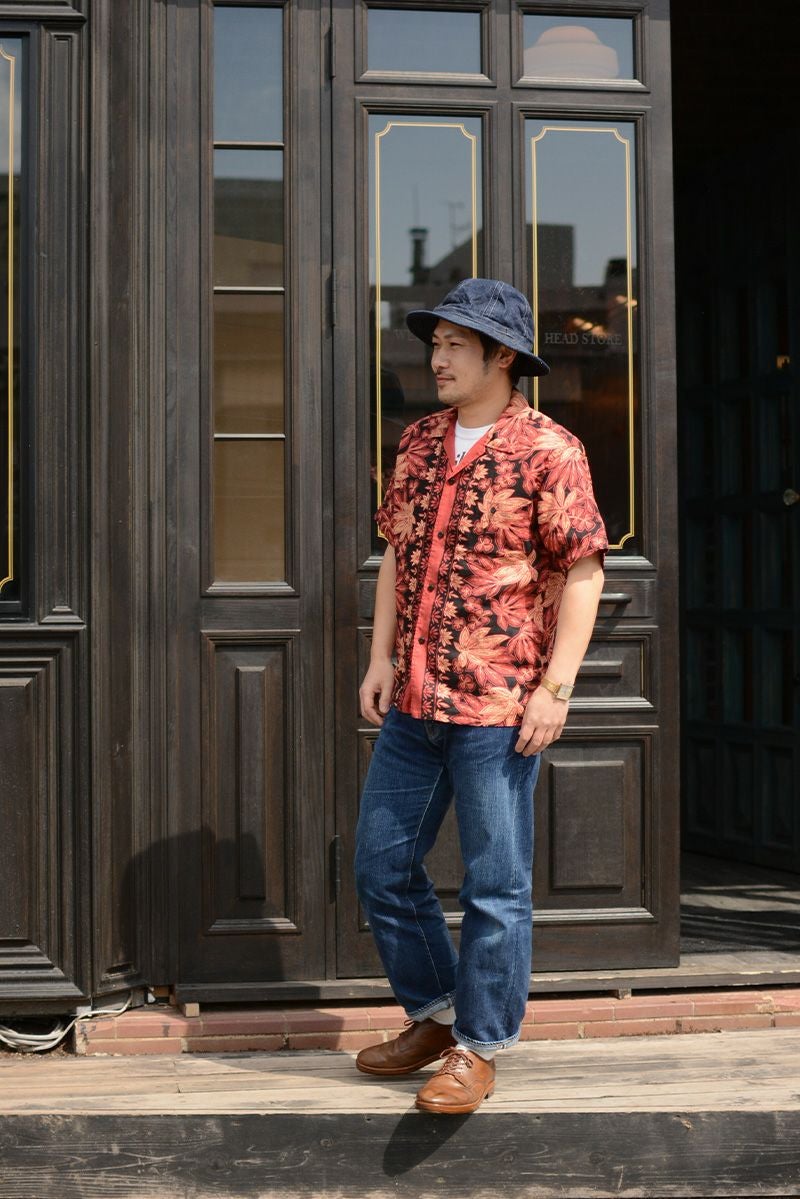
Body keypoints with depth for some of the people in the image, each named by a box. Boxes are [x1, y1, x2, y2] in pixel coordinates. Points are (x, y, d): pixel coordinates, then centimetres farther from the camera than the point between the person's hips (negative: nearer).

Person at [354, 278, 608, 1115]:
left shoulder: (548, 451, -8)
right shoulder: (419, 443, 12)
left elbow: (583, 574, -9)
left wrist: (555, 686, -14)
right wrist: (381, 658, 9)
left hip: (498, 708, -7)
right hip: (412, 703, 7)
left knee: (495, 886, 3)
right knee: (382, 865, 13)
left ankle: (479, 1047, 17)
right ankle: (432, 1013, 31)